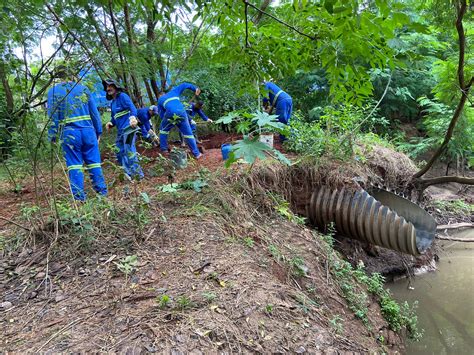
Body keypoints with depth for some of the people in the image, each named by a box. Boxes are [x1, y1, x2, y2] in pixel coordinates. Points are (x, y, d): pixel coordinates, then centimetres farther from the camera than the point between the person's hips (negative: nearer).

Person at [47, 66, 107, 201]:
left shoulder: (53, 91, 3)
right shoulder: (83, 88, 8)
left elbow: (53, 116, 0)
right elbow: (94, 112, 8)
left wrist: (52, 136, 5)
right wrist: (98, 131, 14)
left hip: (69, 133, -1)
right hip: (88, 131, 2)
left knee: (74, 165, 5)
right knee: (94, 162, 9)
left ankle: (79, 198, 5)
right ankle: (102, 192, 12)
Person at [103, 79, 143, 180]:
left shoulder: (122, 96, -4)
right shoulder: (112, 103, 20)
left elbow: (132, 108, -19)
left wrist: (133, 117, -40)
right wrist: (110, 123, 1)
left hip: (128, 128, -9)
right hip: (120, 130, 9)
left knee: (129, 151, -12)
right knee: (119, 152, 11)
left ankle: (138, 174, -5)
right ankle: (128, 172, 21)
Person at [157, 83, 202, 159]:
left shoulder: (160, 100, 28)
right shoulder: (173, 92, 31)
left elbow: (161, 114, 23)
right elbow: (185, 85, 33)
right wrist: (195, 88, 36)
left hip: (170, 114, -1)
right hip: (182, 113, 1)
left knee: (163, 130, 25)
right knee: (188, 133, 10)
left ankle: (164, 150, 22)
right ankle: (196, 153, 8)